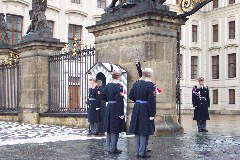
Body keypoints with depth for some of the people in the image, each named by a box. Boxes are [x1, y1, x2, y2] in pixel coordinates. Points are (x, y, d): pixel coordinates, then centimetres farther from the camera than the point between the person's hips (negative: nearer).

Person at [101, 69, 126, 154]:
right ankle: (113, 149, 7)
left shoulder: (108, 85, 8)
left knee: (109, 130, 14)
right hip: (116, 110, -8)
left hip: (108, 109, 8)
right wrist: (121, 113, -18)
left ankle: (109, 148, 23)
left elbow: (103, 96, 14)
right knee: (115, 131, 1)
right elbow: (120, 101, -19)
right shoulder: (119, 86, -15)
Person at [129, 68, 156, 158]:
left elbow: (131, 96, 11)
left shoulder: (136, 83, 6)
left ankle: (138, 151, 23)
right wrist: (152, 114, -16)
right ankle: (142, 153, 6)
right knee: (144, 132, 1)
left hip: (136, 109, 7)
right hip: (146, 110, -6)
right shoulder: (151, 85, -14)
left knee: (137, 131, 13)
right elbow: (152, 101, -18)